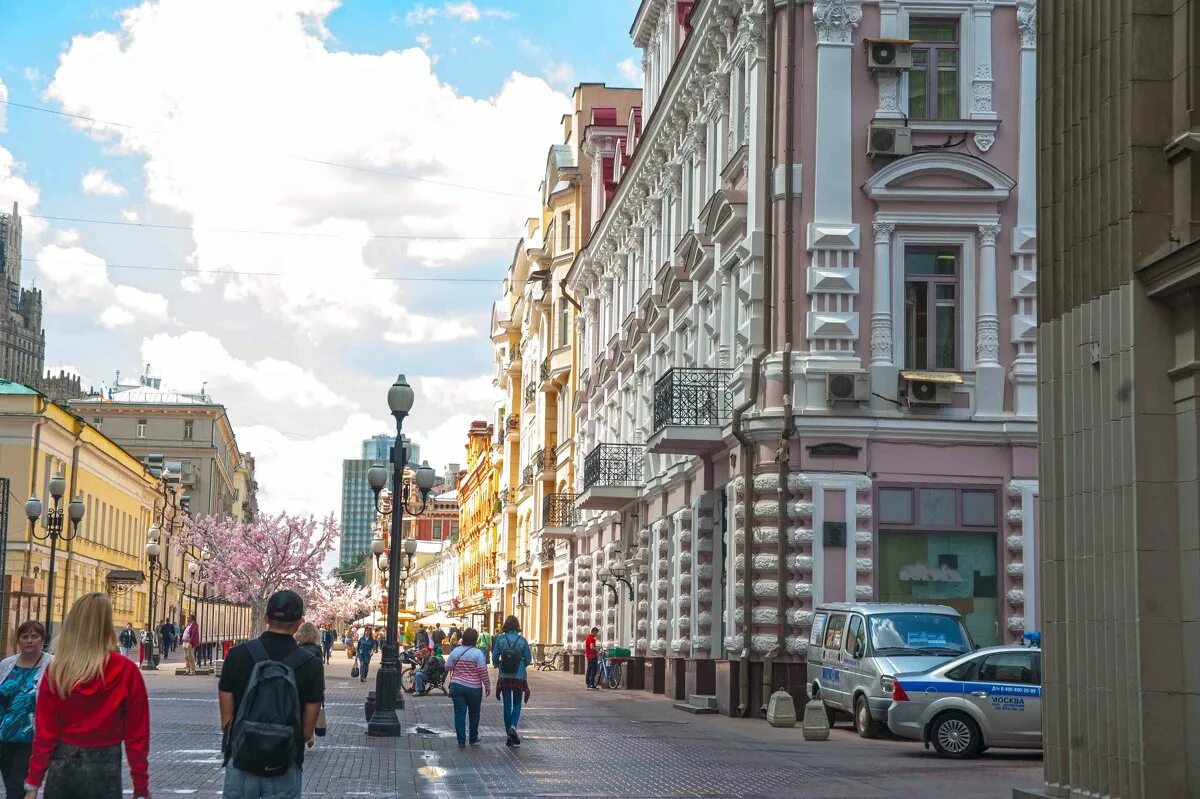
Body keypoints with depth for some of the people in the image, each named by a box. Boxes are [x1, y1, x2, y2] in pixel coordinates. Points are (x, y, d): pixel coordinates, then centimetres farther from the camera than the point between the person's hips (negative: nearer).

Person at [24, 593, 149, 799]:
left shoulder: (56, 670, -4)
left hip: (62, 765, 2)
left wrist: (33, 782, 4)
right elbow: (137, 734, -5)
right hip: (104, 768, -2)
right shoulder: (126, 671, -9)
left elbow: (44, 732, -3)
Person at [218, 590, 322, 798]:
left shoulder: (238, 655, -7)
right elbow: (308, 732, -5)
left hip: (241, 762, 1)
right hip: (285, 769, 0)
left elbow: (226, 720, -3)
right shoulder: (310, 664, -8)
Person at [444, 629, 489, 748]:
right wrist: (488, 686, -2)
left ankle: (461, 741, -4)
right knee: (474, 713, 15)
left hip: (456, 686, 2)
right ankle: (473, 738, 26)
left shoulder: (455, 651, -1)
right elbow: (483, 672, -11)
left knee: (459, 713, 2)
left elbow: (447, 667, 6)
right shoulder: (478, 653, -11)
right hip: (474, 688, -2)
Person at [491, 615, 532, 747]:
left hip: (504, 677, 0)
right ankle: (513, 727, -13)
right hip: (519, 677, 0)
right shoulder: (522, 640, -6)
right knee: (517, 704, 13)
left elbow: (495, 657, -3)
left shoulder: (500, 639, -6)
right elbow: (528, 659, -1)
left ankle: (509, 737, 11)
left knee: (507, 705, 9)